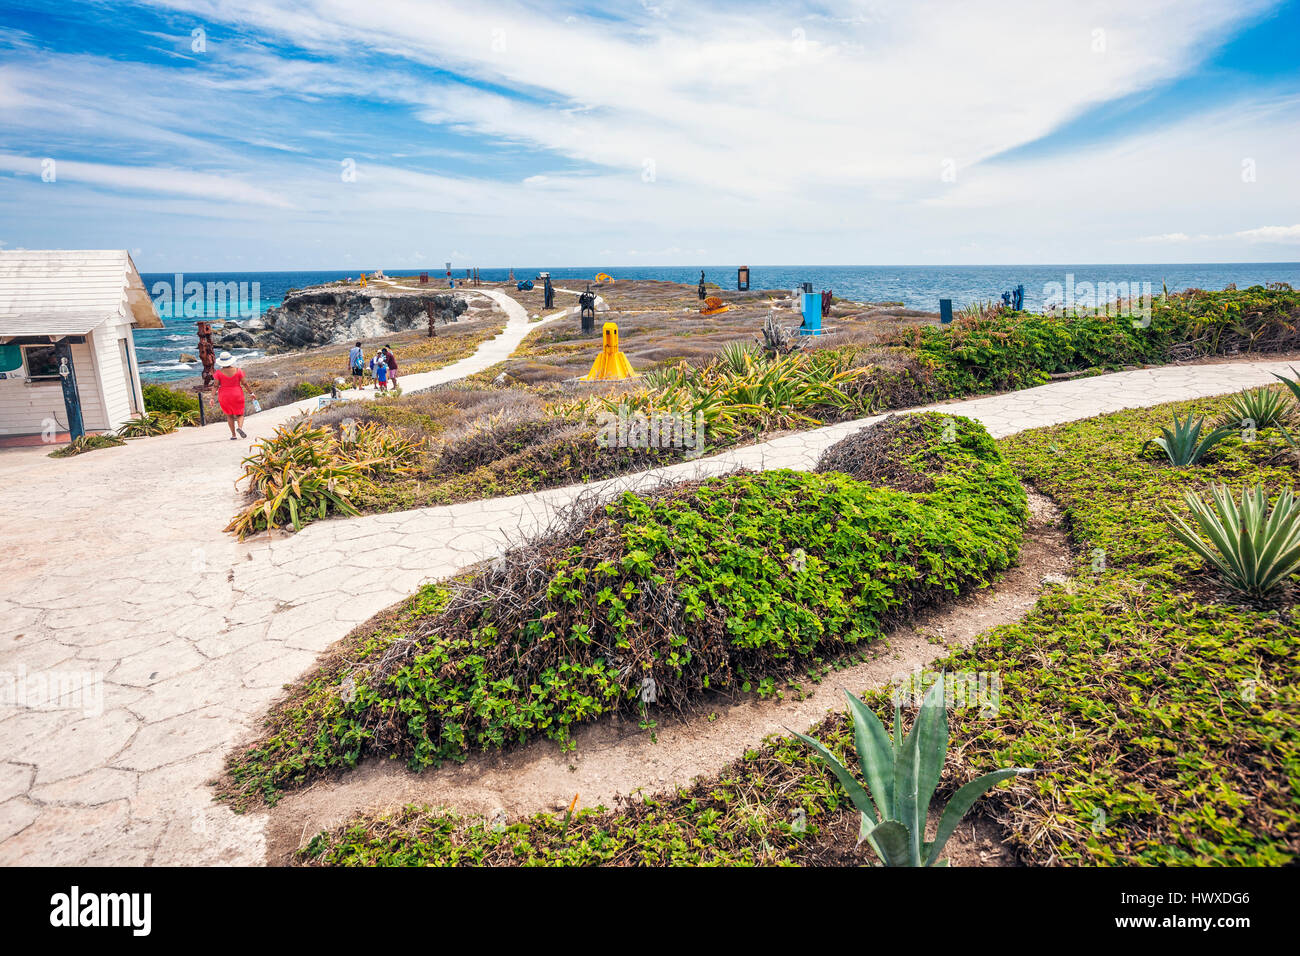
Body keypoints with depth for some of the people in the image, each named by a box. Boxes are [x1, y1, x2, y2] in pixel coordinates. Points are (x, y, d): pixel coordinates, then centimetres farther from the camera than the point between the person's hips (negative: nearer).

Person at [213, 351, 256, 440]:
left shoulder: (219, 372, -9)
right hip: (237, 396, 0)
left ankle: (233, 435, 11)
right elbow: (244, 383, -5)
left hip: (224, 396, 1)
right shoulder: (237, 370, -8)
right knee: (240, 414, 10)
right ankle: (240, 427, -20)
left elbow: (216, 385, -9)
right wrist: (251, 393, 6)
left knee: (229, 415, 14)